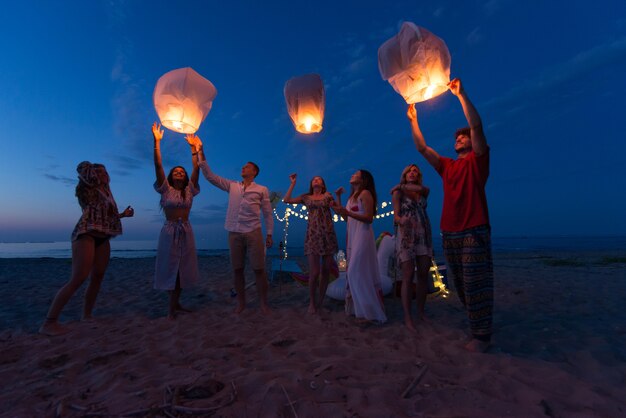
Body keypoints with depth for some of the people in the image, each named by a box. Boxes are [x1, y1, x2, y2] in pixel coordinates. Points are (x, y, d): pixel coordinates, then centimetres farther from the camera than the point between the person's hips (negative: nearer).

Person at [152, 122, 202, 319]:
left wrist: (194, 147, -2)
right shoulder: (165, 189, 3)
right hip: (169, 231, -2)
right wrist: (157, 142, -13)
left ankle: (175, 304, 19)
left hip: (186, 231, 2)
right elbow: (158, 166, -6)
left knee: (183, 268, 5)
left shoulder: (190, 190, 7)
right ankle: (173, 305, 11)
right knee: (169, 267, 0)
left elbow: (197, 169, 1)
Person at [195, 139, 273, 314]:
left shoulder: (262, 190, 6)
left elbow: (268, 214, 4)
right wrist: (201, 155, 4)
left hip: (254, 233, -3)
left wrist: (269, 234, -1)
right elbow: (210, 176, 10)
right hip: (234, 234, 3)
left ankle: (263, 303, 11)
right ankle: (241, 302, 21)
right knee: (237, 269, 8)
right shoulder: (232, 186, 14)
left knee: (259, 269, -1)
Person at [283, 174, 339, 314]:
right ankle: (312, 302, 11)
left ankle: (321, 301, 21)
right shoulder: (306, 197, 14)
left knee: (326, 271, 4)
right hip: (313, 235, -1)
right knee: (314, 272, -8)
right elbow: (286, 200, 6)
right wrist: (293, 183, 10)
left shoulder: (328, 196, 13)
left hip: (328, 235, 1)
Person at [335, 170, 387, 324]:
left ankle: (369, 312, 1)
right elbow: (344, 217, 15)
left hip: (362, 235, -9)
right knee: (354, 272, 9)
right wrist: (338, 197, 16)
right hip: (352, 236, 9)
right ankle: (358, 308, 18)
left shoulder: (365, 193, -6)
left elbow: (369, 218, -14)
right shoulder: (352, 196, 20)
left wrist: (349, 212, -22)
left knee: (358, 272, -9)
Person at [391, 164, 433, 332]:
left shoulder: (424, 191, 15)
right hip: (406, 236, -4)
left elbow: (420, 188, -10)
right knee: (408, 277, -9)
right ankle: (407, 317, -3)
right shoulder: (398, 193, 3)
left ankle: (421, 312, 17)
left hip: (424, 236, 4)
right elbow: (396, 215, -8)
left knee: (423, 275, 4)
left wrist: (401, 186, 1)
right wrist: (401, 220, -31)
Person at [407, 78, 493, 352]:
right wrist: (413, 120, 16)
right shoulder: (447, 166, 18)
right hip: (449, 233, 6)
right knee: (461, 286, 11)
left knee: (476, 285, -5)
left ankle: (481, 335, 6)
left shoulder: (477, 160, 4)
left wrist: (460, 94, -7)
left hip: (474, 232, -6)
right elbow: (422, 148, 17)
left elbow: (476, 125, -9)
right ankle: (477, 326, 26)